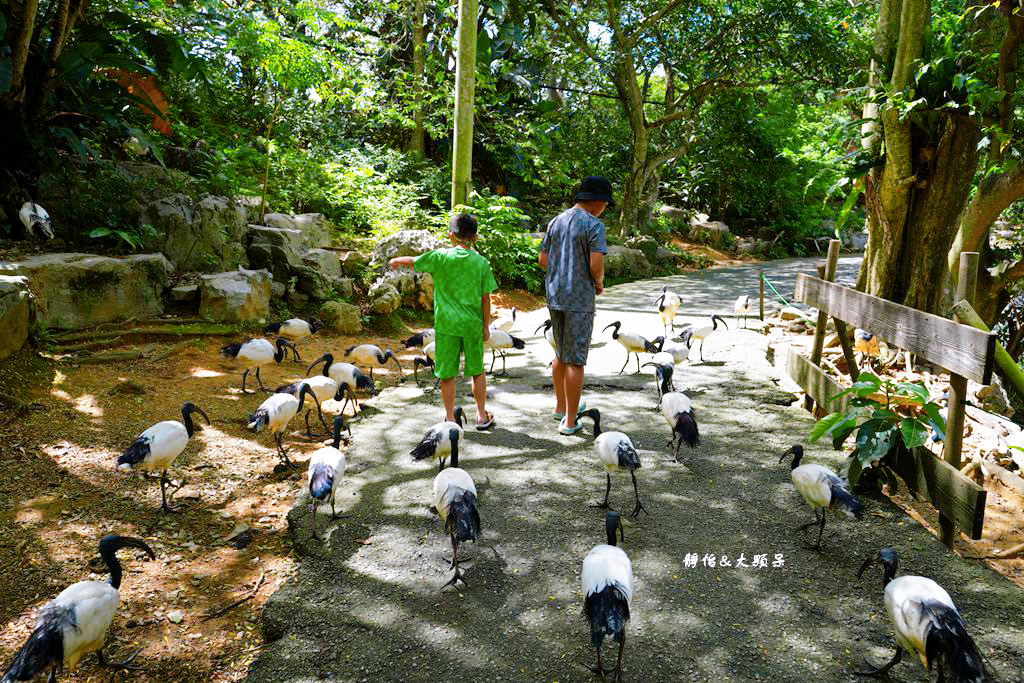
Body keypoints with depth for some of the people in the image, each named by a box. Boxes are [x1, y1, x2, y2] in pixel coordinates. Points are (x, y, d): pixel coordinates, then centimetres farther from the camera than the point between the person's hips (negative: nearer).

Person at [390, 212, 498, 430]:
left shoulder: (440, 257, -6)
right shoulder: (482, 263, -2)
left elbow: (413, 261, 6)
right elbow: (486, 298, 1)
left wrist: (396, 260, 28)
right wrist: (486, 326, 10)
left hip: (446, 325, -1)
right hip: (473, 325, 2)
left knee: (447, 374, 8)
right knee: (477, 371, 15)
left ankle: (450, 418, 15)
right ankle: (482, 416, 24)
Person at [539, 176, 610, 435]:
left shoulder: (556, 221, 10)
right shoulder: (594, 225, -12)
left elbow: (543, 260, 11)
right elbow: (597, 264, -21)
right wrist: (599, 282, -1)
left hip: (554, 296, 7)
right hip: (579, 299, -7)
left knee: (561, 353, 21)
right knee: (575, 360, 0)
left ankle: (561, 406, 35)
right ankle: (569, 421, 5)